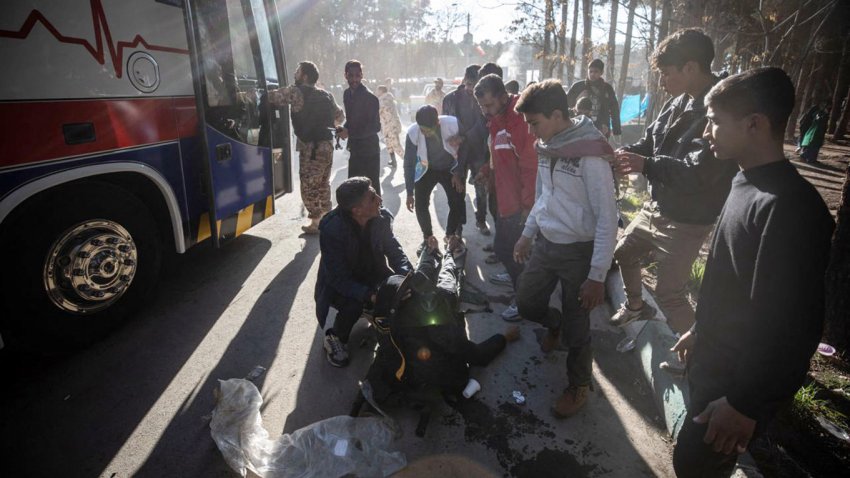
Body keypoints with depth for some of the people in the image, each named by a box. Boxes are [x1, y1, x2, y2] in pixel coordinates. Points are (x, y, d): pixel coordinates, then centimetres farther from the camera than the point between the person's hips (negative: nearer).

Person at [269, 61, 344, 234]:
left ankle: (316, 223, 7)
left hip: (310, 147, -8)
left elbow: (272, 96, -12)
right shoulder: (326, 95, 13)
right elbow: (340, 116, 20)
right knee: (323, 183, 19)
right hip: (327, 145, 8)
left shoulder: (296, 92, -8)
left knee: (309, 186, 2)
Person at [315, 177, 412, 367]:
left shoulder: (382, 218, -17)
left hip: (372, 276, 5)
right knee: (353, 305, -34)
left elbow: (394, 249, -5)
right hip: (338, 286, -4)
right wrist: (370, 295, -43)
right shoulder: (331, 229, -30)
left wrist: (406, 276, -25)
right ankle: (334, 339, -1)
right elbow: (338, 278, -30)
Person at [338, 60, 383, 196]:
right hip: (355, 149, 8)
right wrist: (344, 129, -3)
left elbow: (375, 126, -18)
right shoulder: (347, 94, 9)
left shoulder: (370, 97, -15)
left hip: (369, 150, -8)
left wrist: (349, 133, -21)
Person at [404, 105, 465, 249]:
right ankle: (427, 238, 13)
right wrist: (410, 193, -16)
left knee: (457, 203, -9)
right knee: (420, 204, -10)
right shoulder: (412, 132, -28)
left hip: (450, 168, 0)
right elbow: (409, 163, -17)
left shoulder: (453, 124, -31)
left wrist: (459, 173, -13)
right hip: (427, 169, 0)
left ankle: (451, 237, 14)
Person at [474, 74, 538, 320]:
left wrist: (528, 206, -21)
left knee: (518, 253, 4)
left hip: (521, 206, -9)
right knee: (502, 248, 19)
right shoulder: (496, 120, 10)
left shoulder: (521, 120, -20)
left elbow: (531, 168, -23)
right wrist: (486, 171, 7)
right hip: (506, 202, 9)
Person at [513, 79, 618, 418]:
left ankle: (579, 386, 31)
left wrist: (597, 276, -19)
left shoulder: (590, 153, -20)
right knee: (526, 304, 15)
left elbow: (607, 218, -19)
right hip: (544, 243, 7)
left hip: (578, 251, -6)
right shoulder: (547, 146, 3)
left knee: (576, 327, 6)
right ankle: (554, 323, 49)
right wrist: (527, 234, 18)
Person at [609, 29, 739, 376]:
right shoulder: (678, 102, 1)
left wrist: (645, 164, -27)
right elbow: (650, 140, 9)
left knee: (669, 292, 2)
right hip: (656, 207, 9)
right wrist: (622, 154, -9)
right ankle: (635, 306, 49)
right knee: (624, 254, 24)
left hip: (686, 221, -9)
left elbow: (698, 172, -31)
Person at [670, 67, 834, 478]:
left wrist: (746, 404, -20)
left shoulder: (790, 206, -27)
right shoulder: (748, 184, 3)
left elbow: (792, 325, -26)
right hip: (714, 360, 8)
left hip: (738, 379, -8)